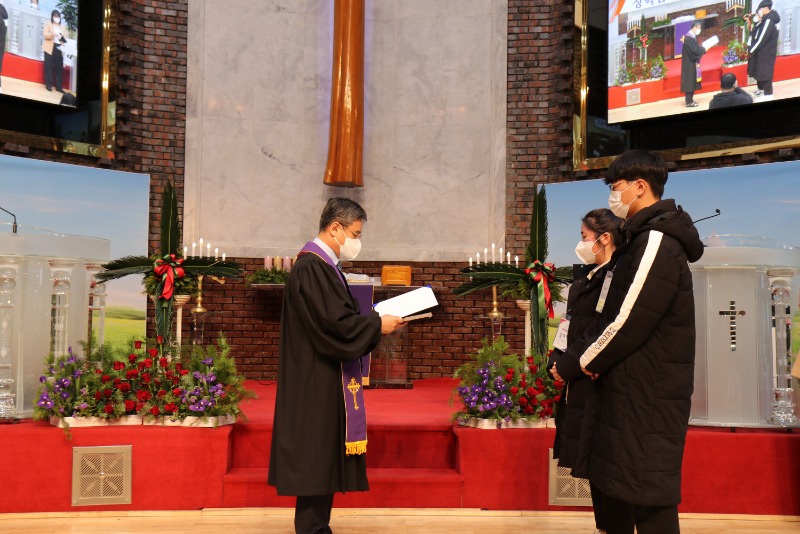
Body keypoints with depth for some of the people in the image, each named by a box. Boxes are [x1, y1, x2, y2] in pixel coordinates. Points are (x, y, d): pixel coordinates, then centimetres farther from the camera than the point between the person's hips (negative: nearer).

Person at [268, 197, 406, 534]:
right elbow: (334, 322, -24)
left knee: (325, 453, 12)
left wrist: (374, 322, 7)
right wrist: (378, 325, -14)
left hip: (323, 380, 10)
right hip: (317, 380, -10)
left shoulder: (322, 264, 15)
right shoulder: (312, 266, -17)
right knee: (318, 452, -4)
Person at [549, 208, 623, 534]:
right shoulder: (586, 276, 14)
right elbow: (570, 326, 16)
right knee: (592, 467, 14)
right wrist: (557, 362, 3)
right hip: (578, 385, 9)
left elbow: (601, 336, -21)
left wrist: (567, 367, -13)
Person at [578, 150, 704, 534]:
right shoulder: (644, 237, 14)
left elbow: (629, 323, -20)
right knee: (617, 486, 16)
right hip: (632, 387, 10)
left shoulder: (656, 243, -18)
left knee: (649, 501, -3)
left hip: (649, 395, -10)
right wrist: (594, 360, 6)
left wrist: (587, 362, -7)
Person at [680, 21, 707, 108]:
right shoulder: (689, 38, -20)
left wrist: (702, 49, -2)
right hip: (690, 64, -10)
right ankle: (689, 102, -1)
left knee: (692, 82, 13)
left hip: (691, 63, 10)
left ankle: (690, 99, 20)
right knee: (690, 82, -5)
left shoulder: (692, 37, 10)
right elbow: (695, 51, -23)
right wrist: (704, 49, -10)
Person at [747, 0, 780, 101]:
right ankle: (761, 90, 34)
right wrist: (750, 24, -1)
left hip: (765, 53, -10)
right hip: (761, 52, 10)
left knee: (765, 73, -2)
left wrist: (751, 50, -15)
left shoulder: (769, 22, -22)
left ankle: (768, 95, 5)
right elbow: (755, 34, 11)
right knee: (758, 71, 19)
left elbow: (761, 39, -23)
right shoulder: (765, 21, 8)